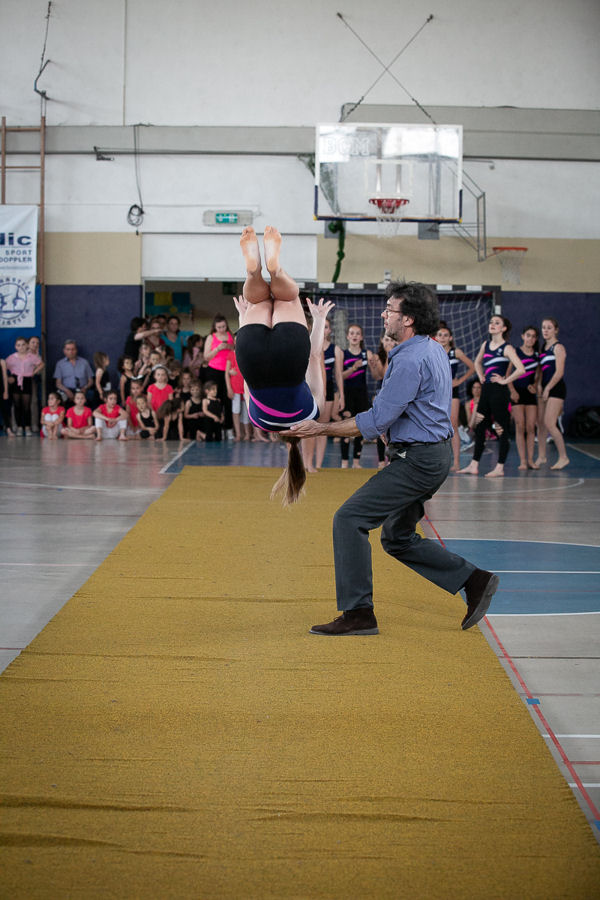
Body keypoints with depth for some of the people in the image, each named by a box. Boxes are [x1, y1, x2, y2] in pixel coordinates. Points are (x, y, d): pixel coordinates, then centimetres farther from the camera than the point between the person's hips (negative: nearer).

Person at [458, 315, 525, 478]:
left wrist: (505, 380, -15)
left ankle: (500, 468, 3)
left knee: (501, 429, -1)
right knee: (479, 427, 9)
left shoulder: (507, 348, -10)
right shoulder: (486, 344, 11)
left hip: (499, 391, -8)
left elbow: (520, 369, -21)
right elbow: (477, 362, 30)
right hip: (486, 390, 8)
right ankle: (474, 465, 14)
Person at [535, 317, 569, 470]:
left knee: (549, 424, -14)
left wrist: (547, 389, -13)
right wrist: (539, 385, 1)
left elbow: (559, 372, -14)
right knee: (540, 423, 6)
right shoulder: (543, 348, 16)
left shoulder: (558, 348, -7)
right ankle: (541, 456, 13)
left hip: (556, 388, -8)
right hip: (545, 389, 8)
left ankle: (563, 457, -7)